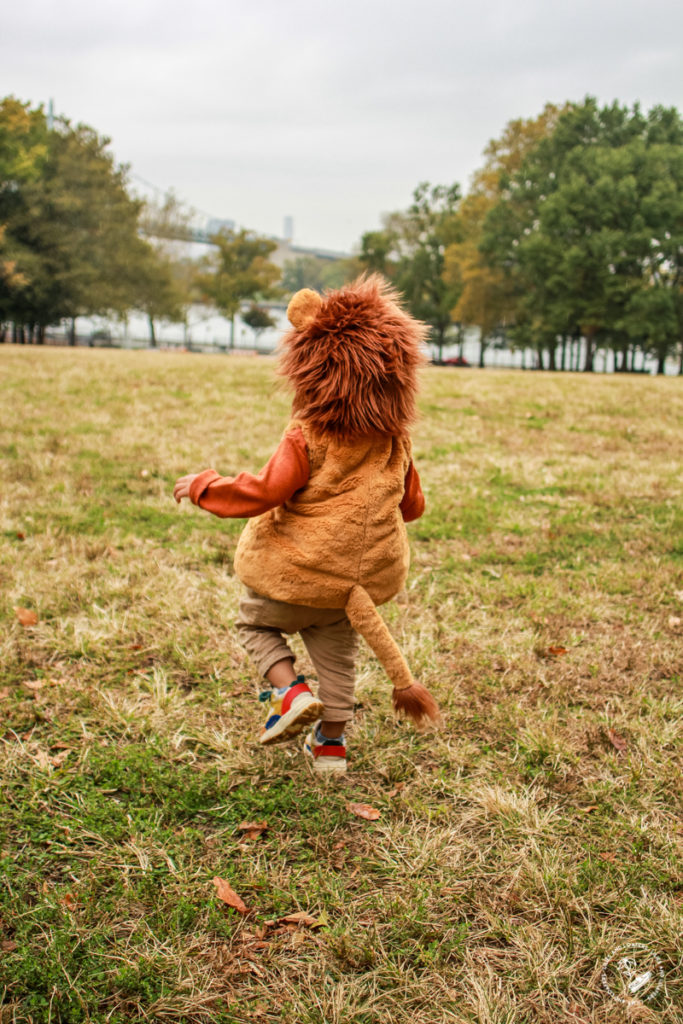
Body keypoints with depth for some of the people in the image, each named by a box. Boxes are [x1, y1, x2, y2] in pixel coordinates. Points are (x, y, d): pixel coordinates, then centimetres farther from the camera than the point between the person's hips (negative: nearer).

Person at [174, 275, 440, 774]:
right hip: (366, 574, 5)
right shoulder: (395, 440, -2)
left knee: (255, 621, 21)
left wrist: (203, 485, -9)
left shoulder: (307, 439, -21)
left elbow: (261, 494, -23)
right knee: (336, 650, 22)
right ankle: (332, 743, 28)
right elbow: (412, 505, 9)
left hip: (300, 574, -5)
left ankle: (290, 690, 1)